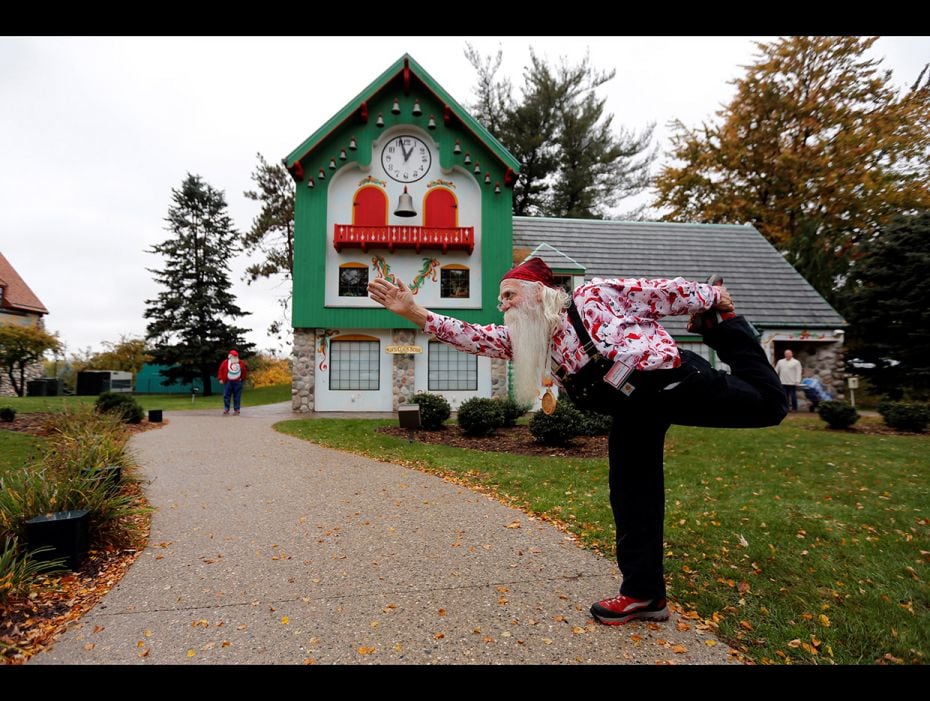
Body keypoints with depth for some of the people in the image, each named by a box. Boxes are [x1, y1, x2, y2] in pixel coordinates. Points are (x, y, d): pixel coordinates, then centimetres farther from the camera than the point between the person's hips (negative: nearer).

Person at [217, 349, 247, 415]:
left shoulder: (241, 363, 6)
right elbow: (221, 370, 6)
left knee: (237, 397, 2)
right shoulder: (225, 362, 2)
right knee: (226, 396, -2)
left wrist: (242, 378, 11)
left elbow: (245, 371, 15)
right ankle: (226, 409, 5)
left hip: (237, 382, 0)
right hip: (228, 382, 0)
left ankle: (236, 410, 7)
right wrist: (221, 379, 0)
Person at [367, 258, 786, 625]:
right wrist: (414, 313, -13)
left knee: (765, 404, 5)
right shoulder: (524, 338, 4)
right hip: (631, 411, 5)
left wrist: (712, 300, 6)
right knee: (630, 497, 6)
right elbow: (474, 337, -5)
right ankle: (643, 592, 19)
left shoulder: (594, 295, -11)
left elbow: (664, 293, -4)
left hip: (671, 379, -5)